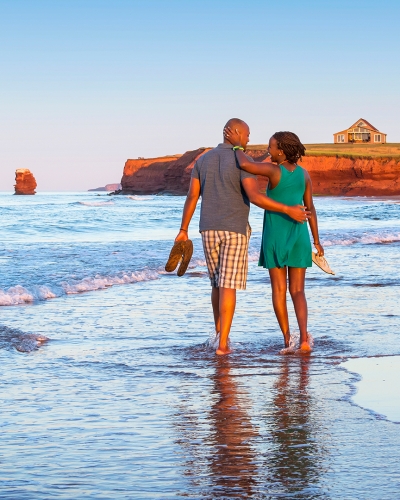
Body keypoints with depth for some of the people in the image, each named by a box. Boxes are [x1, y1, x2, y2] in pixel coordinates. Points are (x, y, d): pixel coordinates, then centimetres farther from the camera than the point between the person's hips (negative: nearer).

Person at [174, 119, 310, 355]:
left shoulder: (203, 160, 6)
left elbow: (191, 197, 3)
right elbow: (255, 197, -24)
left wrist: (183, 231, 8)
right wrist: (288, 210, -20)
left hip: (210, 230, 5)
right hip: (235, 230, -5)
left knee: (219, 283, 21)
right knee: (228, 286, -4)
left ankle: (219, 333, 30)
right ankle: (223, 344, -8)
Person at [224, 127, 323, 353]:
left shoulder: (274, 170, -14)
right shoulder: (304, 173, 0)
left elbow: (245, 165, -31)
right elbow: (310, 208, 3)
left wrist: (237, 144, -13)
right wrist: (317, 241, 9)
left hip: (276, 237, -3)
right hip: (298, 236, 3)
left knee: (279, 290, 9)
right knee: (298, 291, 4)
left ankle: (288, 338, 7)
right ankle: (304, 338, -14)